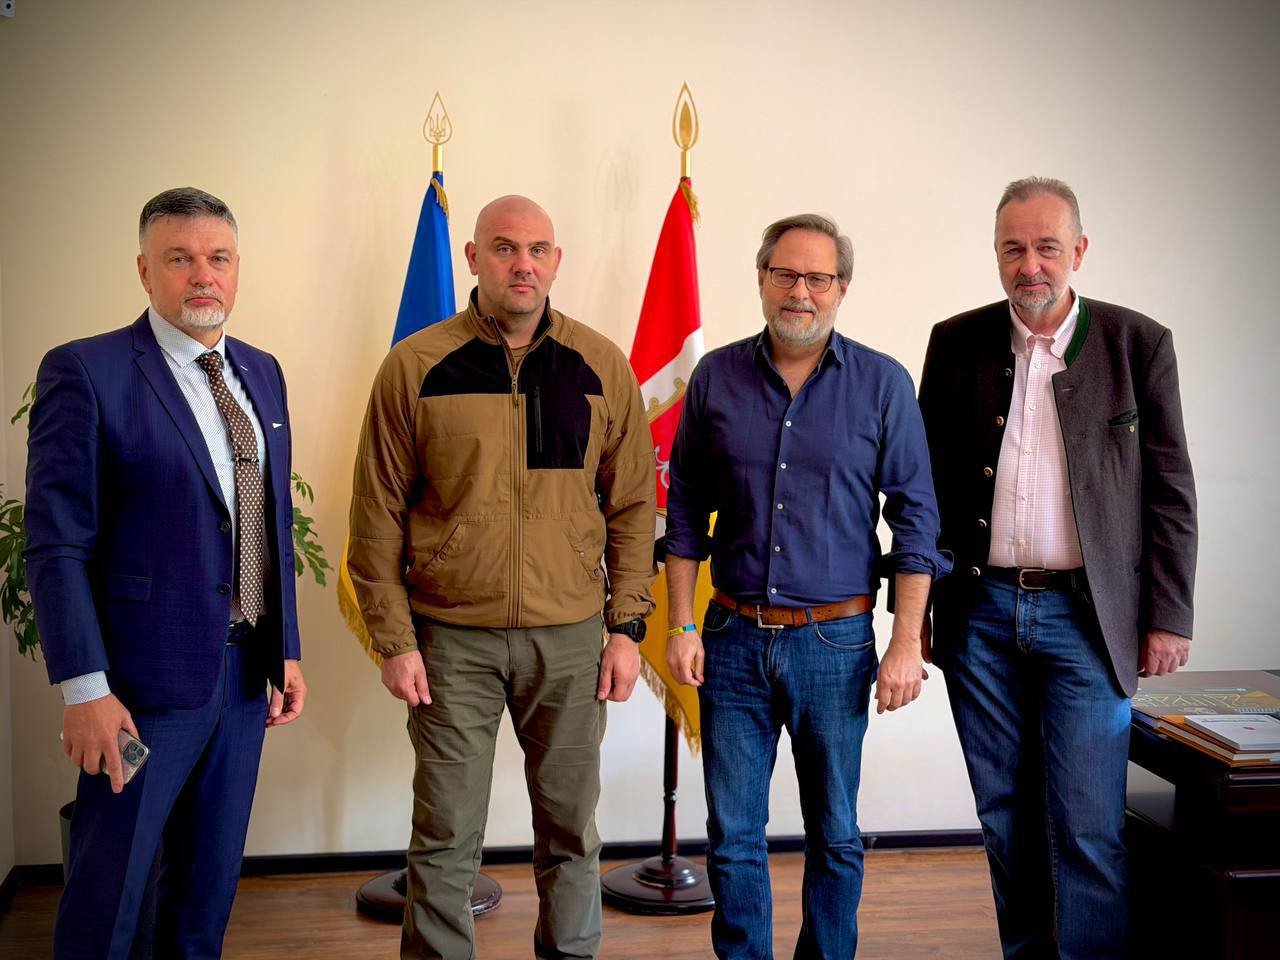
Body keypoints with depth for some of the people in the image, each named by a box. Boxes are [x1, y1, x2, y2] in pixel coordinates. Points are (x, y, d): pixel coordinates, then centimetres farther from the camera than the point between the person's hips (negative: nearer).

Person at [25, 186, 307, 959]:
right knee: (106, 895, 7)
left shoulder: (262, 373, 10)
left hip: (246, 671, 6)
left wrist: (286, 651, 11)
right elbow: (56, 544, -13)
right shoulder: (85, 372, -10)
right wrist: (83, 690, -16)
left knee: (211, 885, 17)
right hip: (148, 678, -6)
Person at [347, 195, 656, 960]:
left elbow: (632, 505, 6)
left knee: (572, 830, 13)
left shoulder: (601, 366, 2)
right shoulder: (416, 365, -3)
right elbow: (378, 515, 0)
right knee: (447, 838, 6)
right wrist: (395, 639, -4)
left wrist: (627, 626, 1)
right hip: (453, 638, -1)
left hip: (571, 637, 2)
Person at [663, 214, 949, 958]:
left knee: (835, 836, 11)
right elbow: (686, 512, 7)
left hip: (834, 642, -1)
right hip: (734, 639, 2)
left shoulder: (882, 384, -3)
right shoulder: (717, 378, 2)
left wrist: (907, 644, -7)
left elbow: (915, 519, -2)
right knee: (733, 836, 8)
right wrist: (682, 626, 2)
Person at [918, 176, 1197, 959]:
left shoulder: (1140, 344, 0)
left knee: (1087, 828, -4)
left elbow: (1171, 492, 1)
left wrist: (1168, 617, -2)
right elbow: (928, 482, 8)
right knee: (1005, 820, 12)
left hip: (1086, 617, -2)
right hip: (980, 614, 3)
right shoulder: (957, 343, 5)